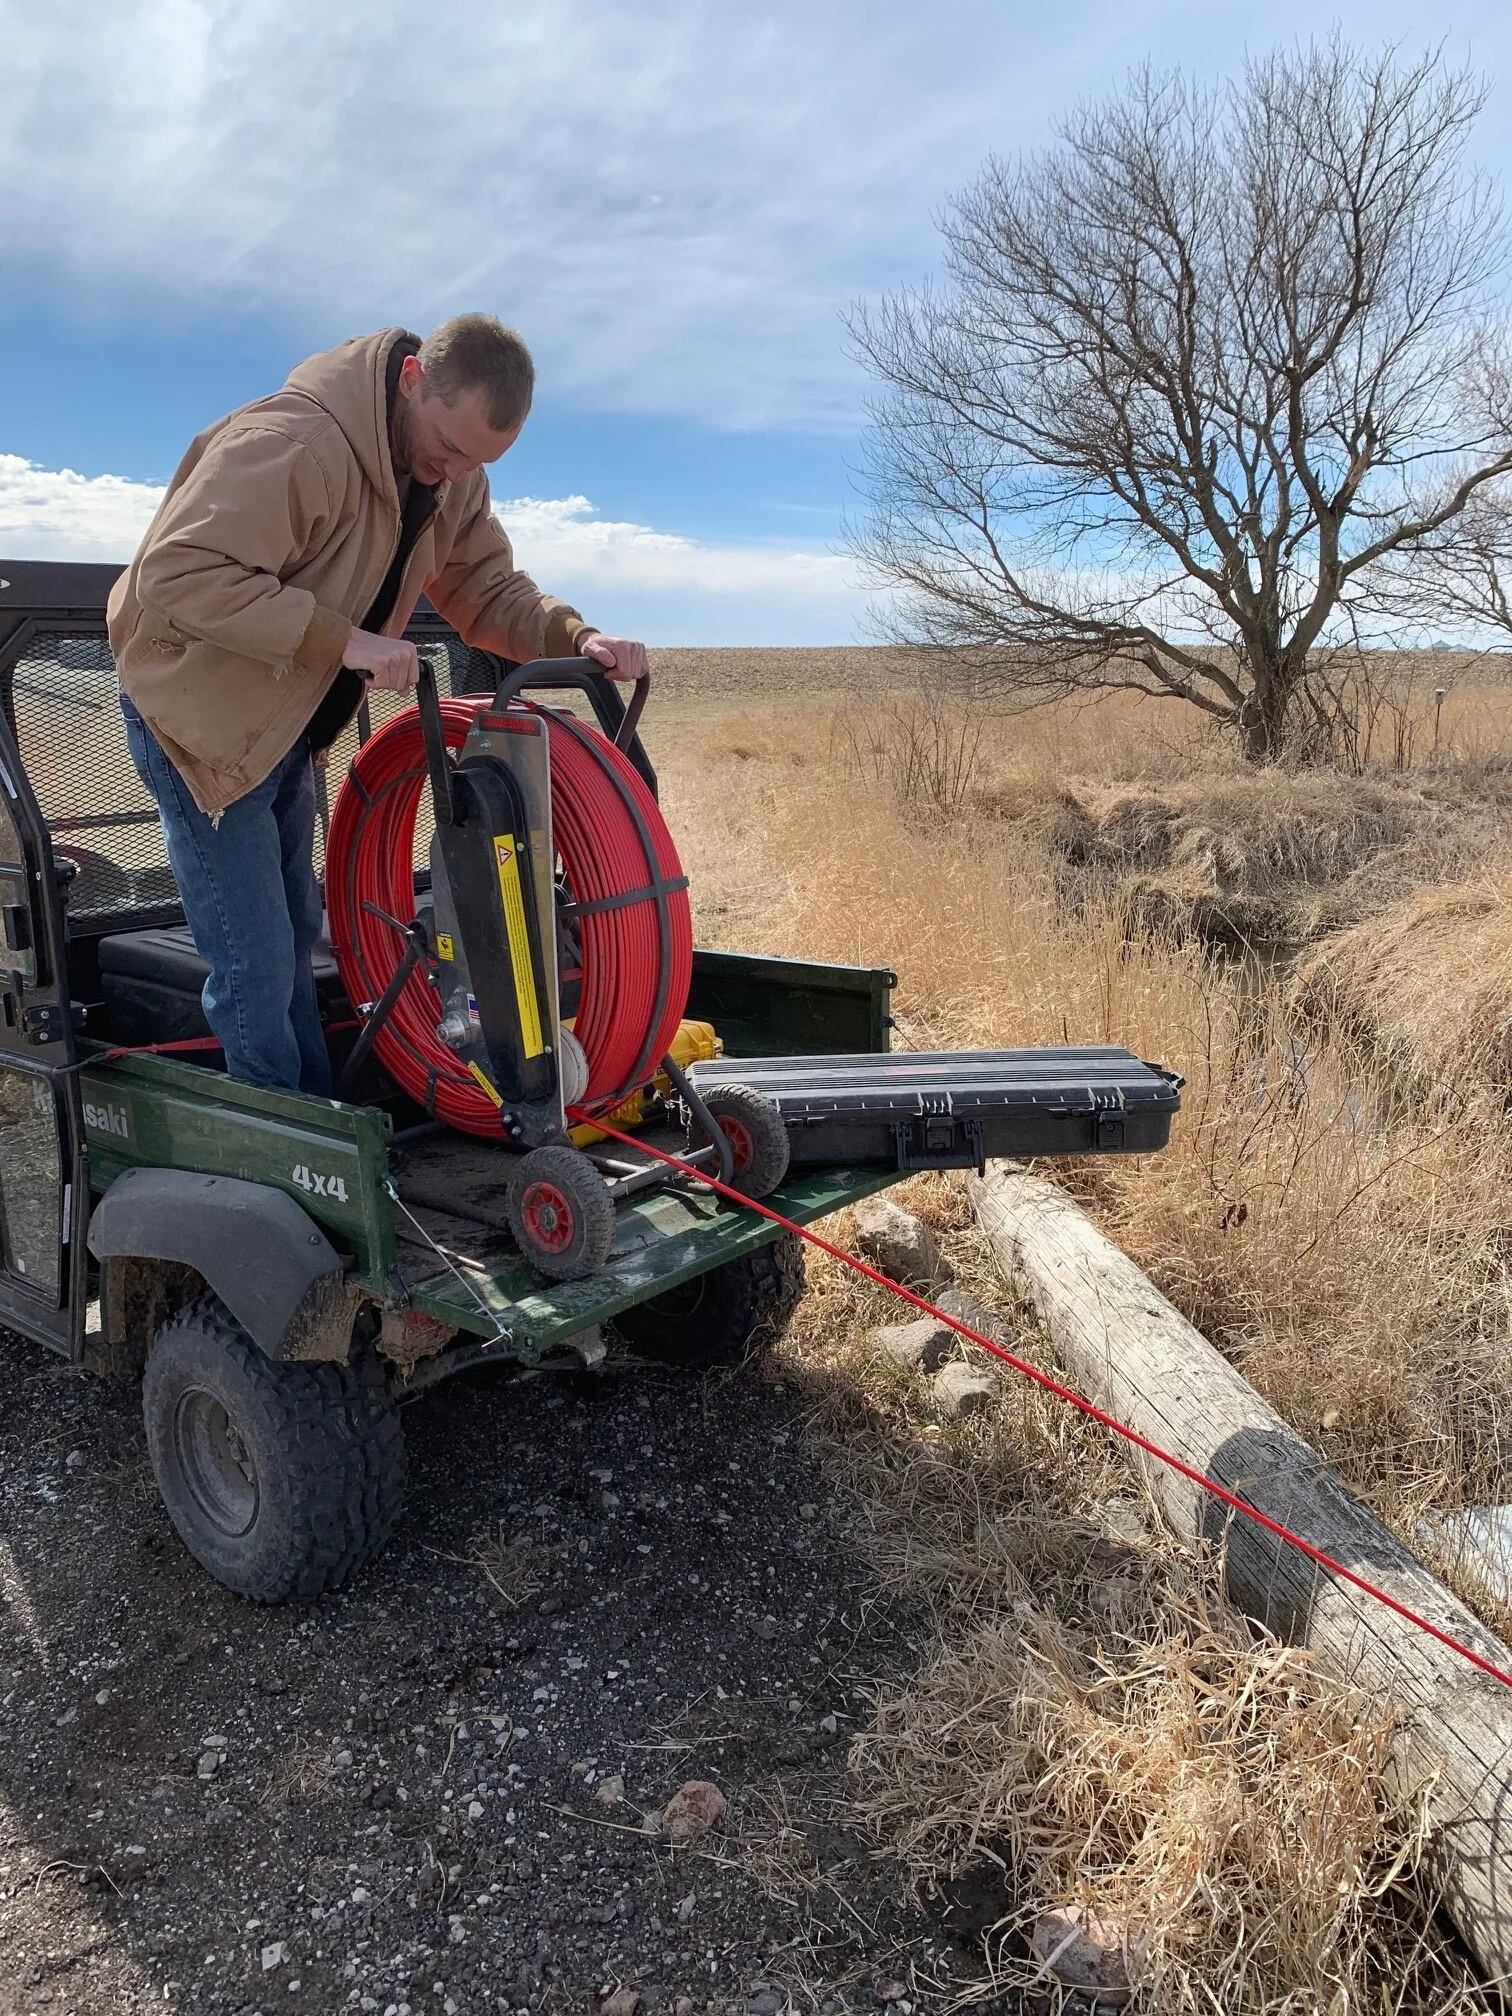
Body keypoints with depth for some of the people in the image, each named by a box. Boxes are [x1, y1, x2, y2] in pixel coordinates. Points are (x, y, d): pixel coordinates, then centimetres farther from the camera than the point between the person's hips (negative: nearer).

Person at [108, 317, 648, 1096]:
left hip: (290, 727, 9)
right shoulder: (291, 441, -29)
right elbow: (178, 573, -34)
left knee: (295, 939, 18)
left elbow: (488, 589, 3)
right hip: (200, 716, -8)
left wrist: (576, 637, -17)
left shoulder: (450, 476, -2)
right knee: (257, 967, -6)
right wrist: (342, 639, -37)